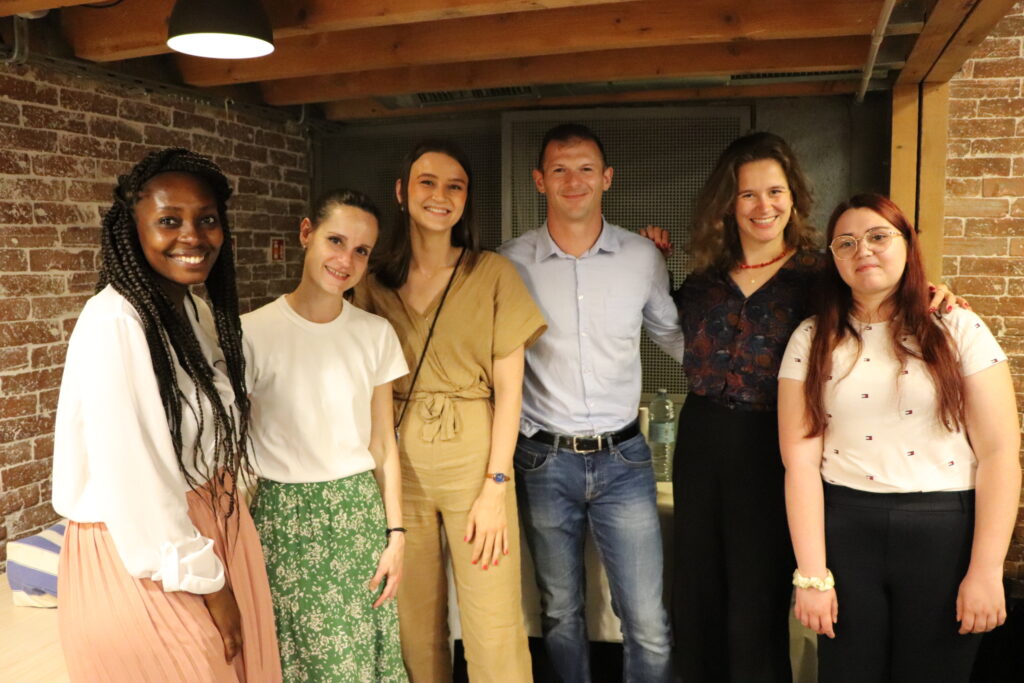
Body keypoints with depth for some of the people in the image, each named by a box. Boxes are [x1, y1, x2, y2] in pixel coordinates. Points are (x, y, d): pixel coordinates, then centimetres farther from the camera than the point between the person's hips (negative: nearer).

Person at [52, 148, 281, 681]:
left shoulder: (199, 311, 3)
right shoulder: (113, 323, -21)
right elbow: (131, 482, -22)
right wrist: (208, 582, -14)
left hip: (215, 532, 8)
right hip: (142, 556, -7)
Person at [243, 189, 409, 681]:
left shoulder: (376, 334, 0)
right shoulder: (253, 333, -10)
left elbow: (383, 445, 4)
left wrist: (395, 535, 3)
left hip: (358, 514, 3)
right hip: (283, 516, -2)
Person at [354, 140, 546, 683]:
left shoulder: (493, 274, 0)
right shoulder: (374, 282, 7)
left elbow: (508, 387, -3)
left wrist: (495, 486, -9)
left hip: (473, 455, -2)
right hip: (398, 460, 2)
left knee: (493, 632, -1)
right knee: (414, 622, 11)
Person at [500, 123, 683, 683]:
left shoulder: (642, 257, 1)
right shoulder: (511, 263, -3)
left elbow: (673, 334, 14)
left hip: (622, 458, 1)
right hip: (543, 461, 0)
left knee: (648, 625, 3)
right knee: (559, 614, 16)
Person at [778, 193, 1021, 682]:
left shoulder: (957, 328, 0)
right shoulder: (812, 340, 1)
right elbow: (800, 459, -5)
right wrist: (812, 575, -10)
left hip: (946, 532, 0)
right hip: (843, 529, 0)